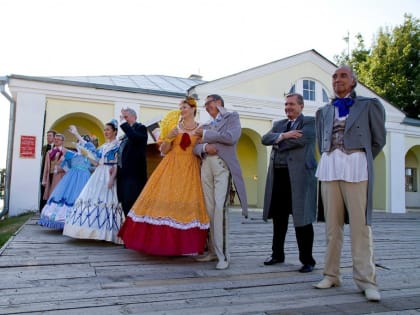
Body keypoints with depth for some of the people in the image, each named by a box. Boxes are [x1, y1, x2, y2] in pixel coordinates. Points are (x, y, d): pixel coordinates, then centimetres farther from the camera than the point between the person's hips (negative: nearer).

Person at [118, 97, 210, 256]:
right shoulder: (174, 126, 7)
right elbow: (163, 151, 5)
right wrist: (168, 137, -9)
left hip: (191, 170, -1)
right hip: (171, 167, 1)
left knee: (187, 204, -3)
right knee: (164, 201, -2)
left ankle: (184, 243, 9)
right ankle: (163, 240, 9)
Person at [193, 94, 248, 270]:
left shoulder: (232, 117, 10)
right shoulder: (206, 125, 26)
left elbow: (231, 137, -9)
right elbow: (195, 147, 16)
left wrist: (206, 134, -2)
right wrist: (204, 147, -7)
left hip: (223, 166, -5)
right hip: (206, 167, 6)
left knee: (220, 208, -16)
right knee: (209, 210, 2)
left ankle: (223, 255, -12)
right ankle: (213, 251, 10)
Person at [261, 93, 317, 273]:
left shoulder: (310, 122, 3)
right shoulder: (279, 124, 20)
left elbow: (301, 139, -16)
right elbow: (265, 139, 3)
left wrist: (278, 143, -2)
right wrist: (283, 135, -14)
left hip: (299, 175, -5)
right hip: (278, 175, 6)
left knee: (302, 218, -1)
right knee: (278, 217, 12)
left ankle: (307, 260, 11)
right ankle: (277, 254, 25)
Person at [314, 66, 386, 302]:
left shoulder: (369, 105, 8)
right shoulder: (324, 111, 18)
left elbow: (379, 139, 10)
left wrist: (362, 162, 11)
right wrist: (331, 161, 12)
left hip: (355, 166, -3)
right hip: (329, 167, 4)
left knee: (360, 224, -6)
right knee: (332, 224, 5)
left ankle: (366, 280, 0)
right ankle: (332, 274, 12)